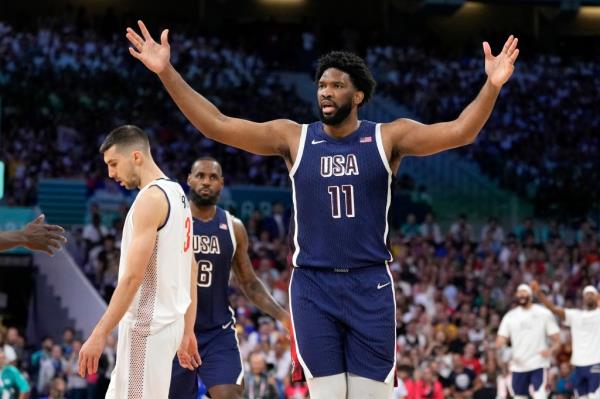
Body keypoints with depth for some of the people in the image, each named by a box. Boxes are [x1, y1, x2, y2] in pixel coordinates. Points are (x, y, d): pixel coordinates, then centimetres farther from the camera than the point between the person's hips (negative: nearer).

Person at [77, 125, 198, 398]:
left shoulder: (151, 197, -16)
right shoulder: (176, 193, 14)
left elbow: (133, 276, -22)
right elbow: (190, 272, 18)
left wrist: (99, 335, -21)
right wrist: (187, 331, 22)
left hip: (147, 325, -10)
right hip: (167, 321, 10)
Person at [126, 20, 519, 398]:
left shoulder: (388, 137, -2)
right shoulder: (293, 137, 1)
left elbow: (459, 131, -13)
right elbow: (216, 124, -5)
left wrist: (492, 86, -30)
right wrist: (167, 71, -14)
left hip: (371, 287, -1)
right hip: (313, 287, 1)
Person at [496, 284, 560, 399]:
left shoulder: (544, 313, 0)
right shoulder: (510, 316, 8)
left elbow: (556, 338, 0)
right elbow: (500, 340, 4)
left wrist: (551, 350, -20)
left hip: (539, 364, -4)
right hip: (518, 366, 4)